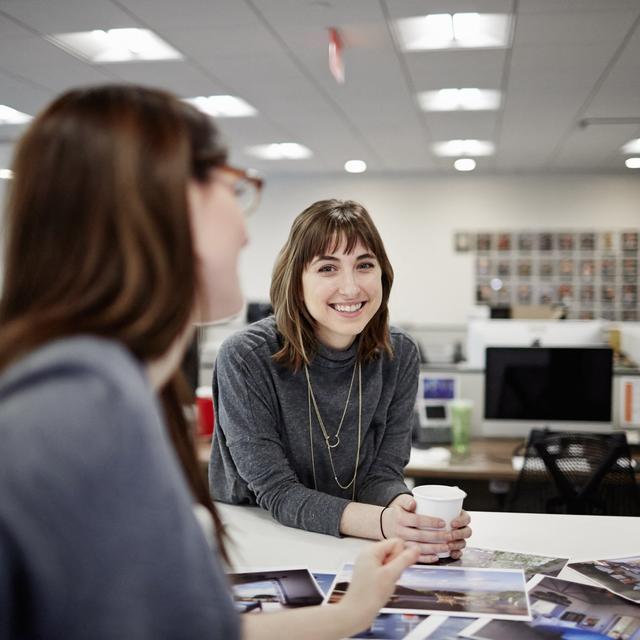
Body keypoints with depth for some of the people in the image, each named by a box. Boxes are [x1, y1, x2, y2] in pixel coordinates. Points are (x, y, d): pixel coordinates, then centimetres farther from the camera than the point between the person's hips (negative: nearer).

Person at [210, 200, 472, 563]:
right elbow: (278, 493, -18)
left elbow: (381, 475, -4)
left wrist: (412, 513, -27)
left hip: (351, 552, 3)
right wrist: (382, 522, -34)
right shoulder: (245, 359, -16)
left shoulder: (400, 356, -4)